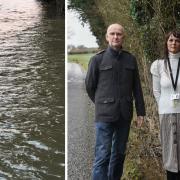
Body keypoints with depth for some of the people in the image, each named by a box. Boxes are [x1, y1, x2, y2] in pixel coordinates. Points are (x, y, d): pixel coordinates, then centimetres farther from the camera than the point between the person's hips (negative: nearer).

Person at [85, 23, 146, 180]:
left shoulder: (131, 59, 7)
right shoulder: (97, 59, -2)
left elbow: (137, 88, 9)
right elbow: (89, 86, 6)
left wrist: (141, 111, 5)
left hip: (125, 115, 4)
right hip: (105, 114, -3)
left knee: (119, 153, 11)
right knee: (103, 155, -6)